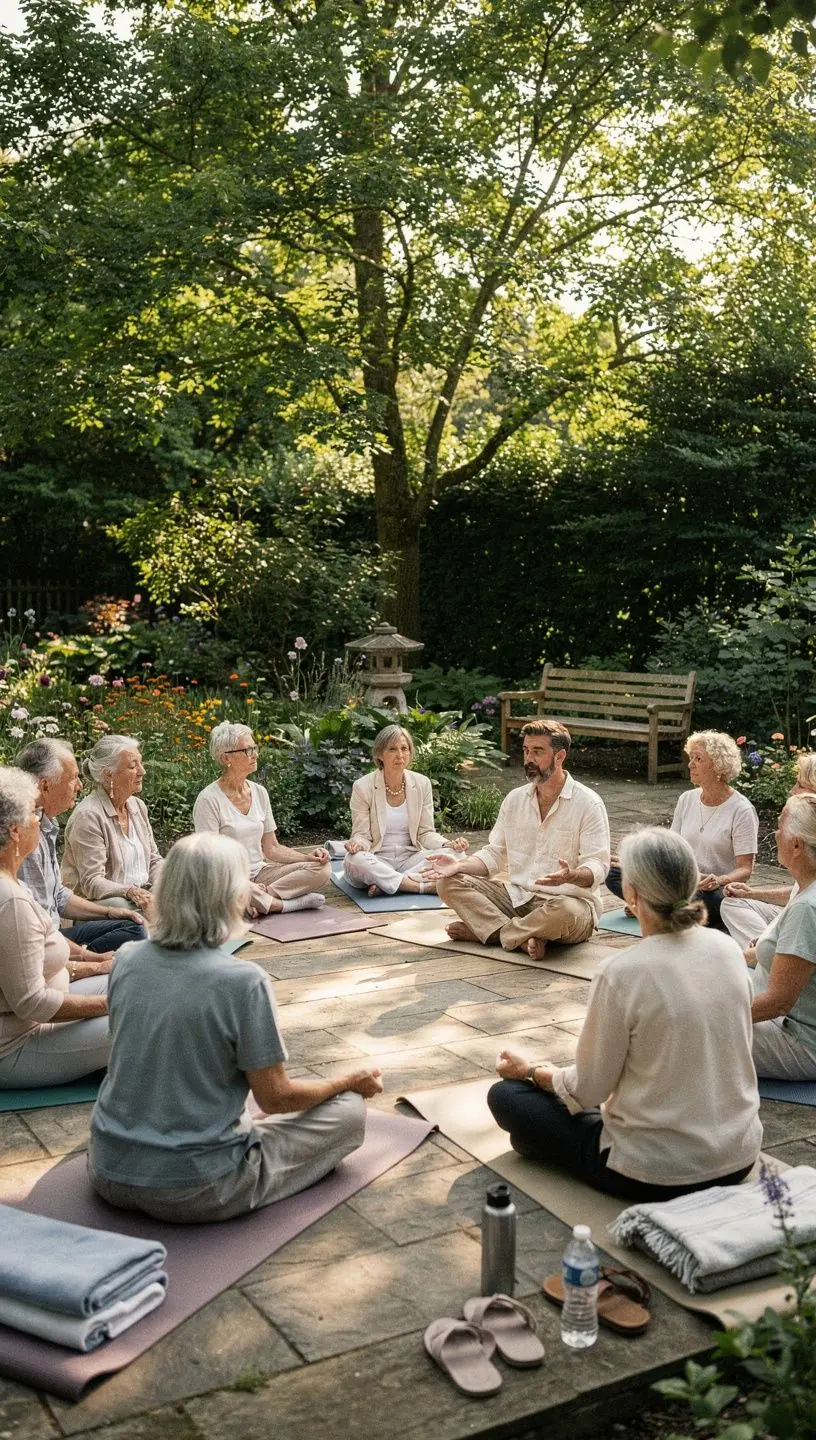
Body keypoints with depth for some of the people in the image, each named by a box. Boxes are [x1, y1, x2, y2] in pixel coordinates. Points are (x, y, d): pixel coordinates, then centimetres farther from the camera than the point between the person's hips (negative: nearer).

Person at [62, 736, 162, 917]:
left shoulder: (138, 807, 12)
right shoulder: (88, 816, -14)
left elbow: (154, 860, 18)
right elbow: (92, 883, -19)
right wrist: (131, 892, -34)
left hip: (141, 894, 8)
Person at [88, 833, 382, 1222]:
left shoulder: (127, 960, -3)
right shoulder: (243, 981, -21)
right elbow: (275, 1098, -12)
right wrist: (352, 1082, 6)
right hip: (193, 1193, -6)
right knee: (349, 1109, 5)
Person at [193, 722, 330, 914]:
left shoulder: (259, 792, 8)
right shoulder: (209, 800, -11)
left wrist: (307, 857, -4)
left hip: (259, 872, 6)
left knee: (322, 869, -14)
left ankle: (264, 896, -22)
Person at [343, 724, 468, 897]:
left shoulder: (422, 784, 2)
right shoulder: (362, 787, -7)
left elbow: (425, 833, 4)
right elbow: (362, 835, -6)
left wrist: (448, 844, -17)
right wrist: (357, 843, -31)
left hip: (410, 858, 3)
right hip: (377, 860, -3)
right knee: (355, 860, -37)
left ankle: (386, 884, -27)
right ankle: (424, 886, -28)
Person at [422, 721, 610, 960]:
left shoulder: (588, 803, -7)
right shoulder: (515, 799, 11)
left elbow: (598, 867, -14)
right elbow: (494, 854, 11)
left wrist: (571, 875, -36)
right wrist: (459, 865, -8)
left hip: (569, 899, -5)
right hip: (517, 897, 5)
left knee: (564, 912, -42)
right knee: (449, 882, -11)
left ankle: (484, 930, -17)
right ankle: (523, 938, -26)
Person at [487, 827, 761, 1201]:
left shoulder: (620, 973, -23)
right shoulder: (729, 949, -6)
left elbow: (588, 1088, -12)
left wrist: (531, 1070, 8)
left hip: (658, 1176, -6)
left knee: (505, 1094, 8)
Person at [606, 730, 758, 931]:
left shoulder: (741, 810, -9)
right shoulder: (687, 799, 10)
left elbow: (745, 869, -11)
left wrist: (720, 880, -33)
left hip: (720, 893, -5)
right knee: (614, 874, -11)